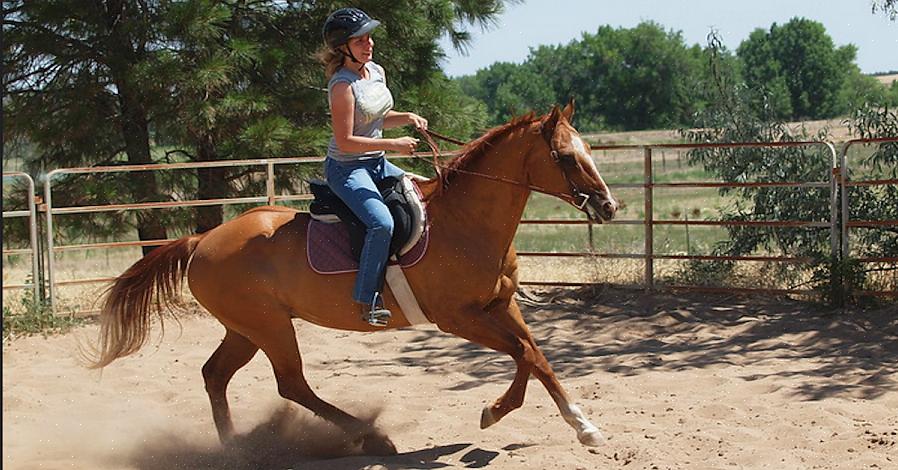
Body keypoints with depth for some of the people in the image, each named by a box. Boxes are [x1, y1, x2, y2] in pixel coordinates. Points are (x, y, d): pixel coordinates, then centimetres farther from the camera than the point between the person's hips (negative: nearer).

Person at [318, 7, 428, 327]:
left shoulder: (376, 72, 6)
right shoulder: (342, 85, -20)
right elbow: (345, 141, -23)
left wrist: (407, 118, 2)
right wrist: (393, 144, -23)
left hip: (377, 164, 10)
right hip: (347, 169, -9)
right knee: (382, 223, -30)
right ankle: (368, 301, -23)